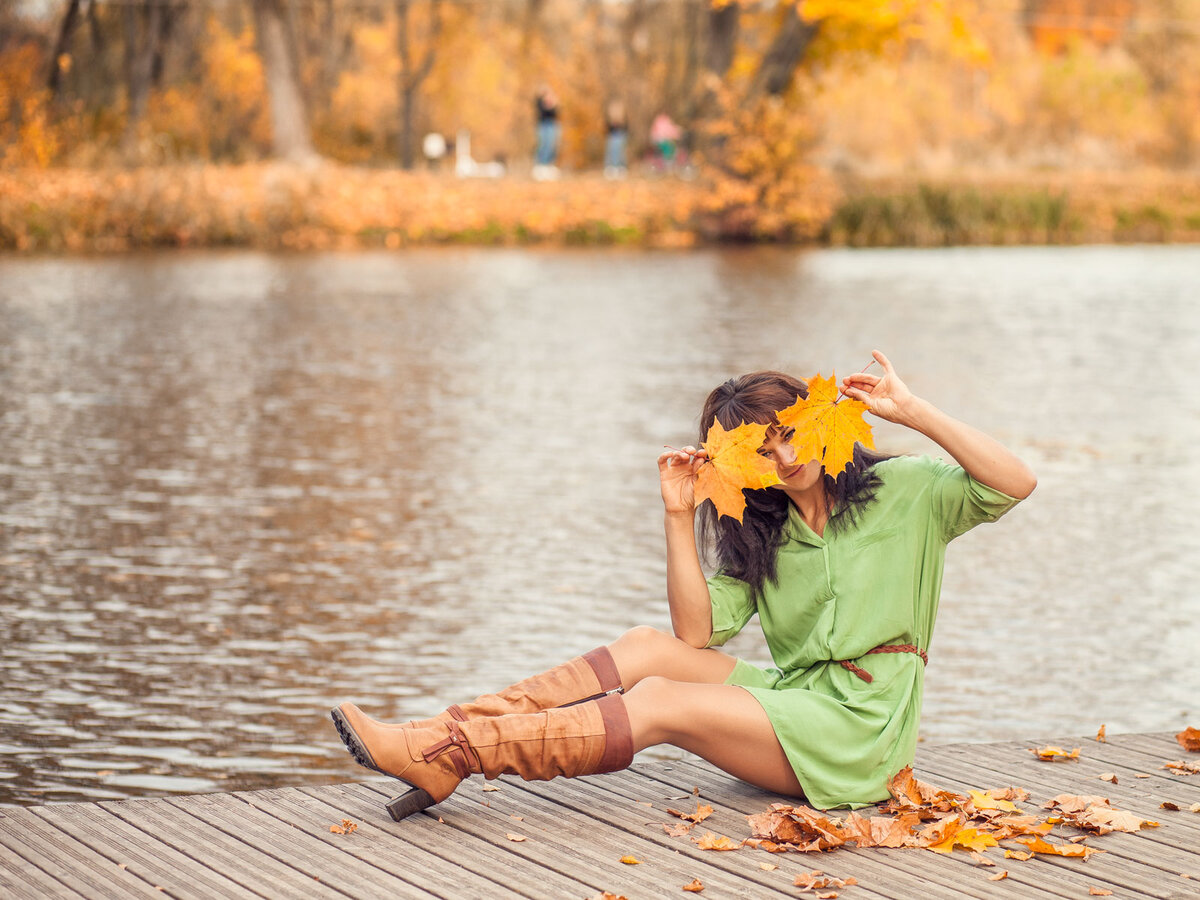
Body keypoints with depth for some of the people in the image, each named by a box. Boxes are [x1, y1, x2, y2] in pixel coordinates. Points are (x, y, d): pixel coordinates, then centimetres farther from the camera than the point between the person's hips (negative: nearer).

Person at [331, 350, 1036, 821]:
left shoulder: (904, 491, 1)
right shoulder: (759, 534, 15)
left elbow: (1014, 484, -15)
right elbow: (697, 632, 1)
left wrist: (914, 412, -19)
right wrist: (680, 517, -7)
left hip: (862, 725, -6)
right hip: (793, 696, 6)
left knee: (658, 704, -20)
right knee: (648, 648, -13)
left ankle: (441, 758, -27)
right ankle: (443, 737, -22)